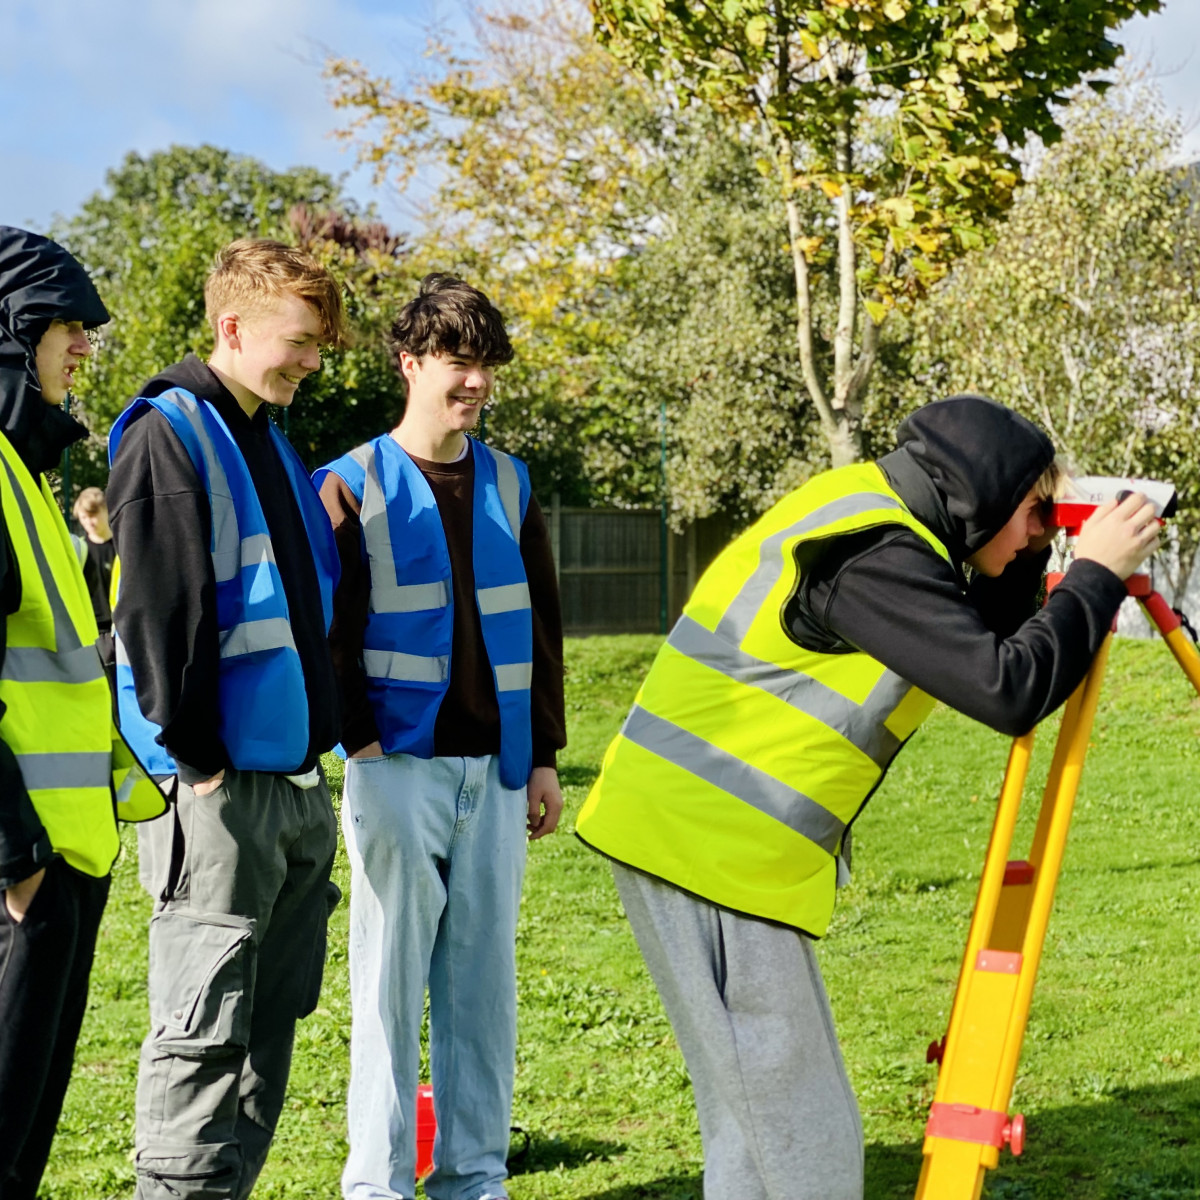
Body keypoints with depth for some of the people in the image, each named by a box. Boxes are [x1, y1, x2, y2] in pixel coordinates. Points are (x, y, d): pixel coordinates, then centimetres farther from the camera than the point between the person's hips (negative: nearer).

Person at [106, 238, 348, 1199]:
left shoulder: (270, 439, 17)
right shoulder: (171, 434, -10)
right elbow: (160, 611, -16)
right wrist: (196, 758, -17)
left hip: (297, 780, 9)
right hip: (222, 787, -9)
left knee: (269, 1020, 13)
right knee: (204, 1030, -4)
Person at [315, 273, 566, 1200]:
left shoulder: (509, 484, 12)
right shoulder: (355, 485, 0)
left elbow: (540, 627, 14)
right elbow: (326, 627, -3)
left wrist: (543, 754, 11)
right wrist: (357, 738, -12)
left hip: (495, 768, 4)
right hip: (398, 766, -4)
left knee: (485, 976, 7)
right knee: (392, 978, -1)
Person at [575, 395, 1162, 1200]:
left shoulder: (869, 512, 12)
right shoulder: (874, 556, -18)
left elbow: (982, 647, 20)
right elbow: (1009, 691, -22)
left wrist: (1031, 558, 8)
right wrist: (1096, 575, -11)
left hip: (684, 828, 10)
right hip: (712, 845, -10)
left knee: (759, 1117, 17)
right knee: (799, 1133, -5)